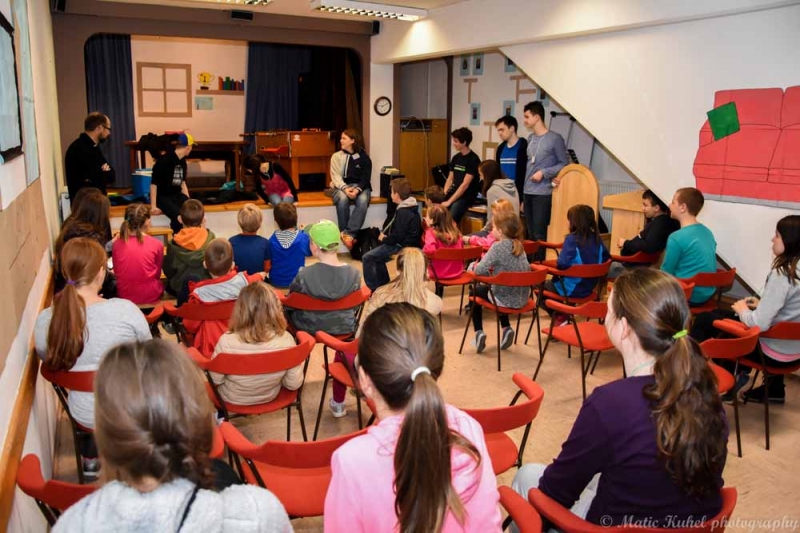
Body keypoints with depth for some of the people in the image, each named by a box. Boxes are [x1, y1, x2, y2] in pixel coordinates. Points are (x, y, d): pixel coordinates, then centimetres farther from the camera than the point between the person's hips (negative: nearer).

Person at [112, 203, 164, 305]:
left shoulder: (116, 244, -5)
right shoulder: (156, 244, -12)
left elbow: (116, 272, 7)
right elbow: (157, 274, 1)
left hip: (124, 296, 3)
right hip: (150, 296, -3)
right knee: (161, 283, 29)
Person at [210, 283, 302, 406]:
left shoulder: (227, 341, -32)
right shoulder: (286, 339, -27)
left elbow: (215, 380, -16)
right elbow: (294, 384, -16)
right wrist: (275, 377, 4)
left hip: (233, 399, -2)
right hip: (271, 396, 2)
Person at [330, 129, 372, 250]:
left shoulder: (364, 158, 4)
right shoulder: (337, 156, 6)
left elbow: (366, 179, -1)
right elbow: (336, 177, -3)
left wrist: (357, 189, -22)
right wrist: (345, 188, -22)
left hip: (360, 187, 0)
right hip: (342, 187, 0)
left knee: (363, 200, -35)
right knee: (342, 199, -36)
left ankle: (348, 233, -38)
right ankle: (349, 235, -27)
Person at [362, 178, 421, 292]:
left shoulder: (403, 212, -22)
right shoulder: (408, 208, 11)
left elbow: (398, 236, -25)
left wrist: (384, 239, -8)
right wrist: (384, 233, 7)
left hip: (402, 246, -11)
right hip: (406, 243, 11)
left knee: (367, 258, -12)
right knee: (377, 257, 27)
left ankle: (373, 290, -6)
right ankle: (384, 286, 30)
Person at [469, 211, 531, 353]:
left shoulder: (498, 246, -18)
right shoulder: (518, 245, 4)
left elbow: (480, 270, -23)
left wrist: (474, 266, 1)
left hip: (506, 299, -6)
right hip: (522, 298, 6)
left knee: (477, 291, 21)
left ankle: (479, 332, 15)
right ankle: (507, 329, 26)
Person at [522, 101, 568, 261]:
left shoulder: (555, 139, -8)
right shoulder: (530, 138, 12)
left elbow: (564, 164, -3)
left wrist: (544, 173, -13)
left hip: (543, 193, -6)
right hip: (527, 192, 7)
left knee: (540, 234, -6)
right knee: (531, 233, 11)